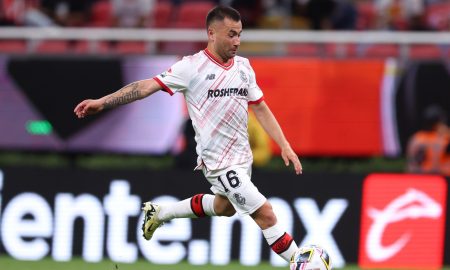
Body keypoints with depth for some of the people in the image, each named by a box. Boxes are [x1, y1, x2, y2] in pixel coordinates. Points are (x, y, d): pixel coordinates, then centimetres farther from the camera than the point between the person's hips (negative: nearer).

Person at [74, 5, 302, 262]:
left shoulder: (244, 66, 6)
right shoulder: (192, 67, -12)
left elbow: (260, 108, 12)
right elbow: (148, 86, -15)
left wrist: (284, 145, 7)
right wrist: (102, 102, -22)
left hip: (242, 157, 8)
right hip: (220, 162, -8)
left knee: (224, 207, 28)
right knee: (266, 214, -11)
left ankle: (159, 213, 44)